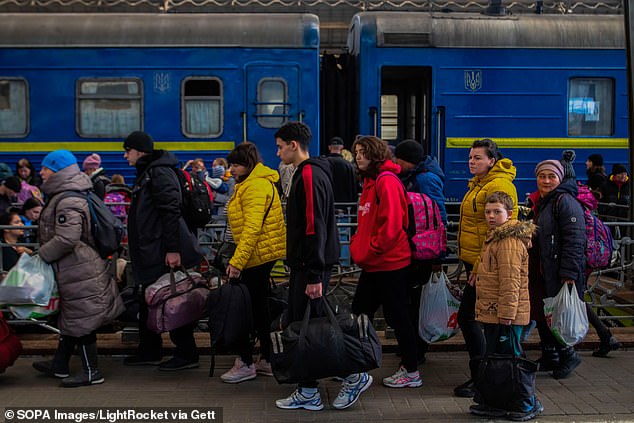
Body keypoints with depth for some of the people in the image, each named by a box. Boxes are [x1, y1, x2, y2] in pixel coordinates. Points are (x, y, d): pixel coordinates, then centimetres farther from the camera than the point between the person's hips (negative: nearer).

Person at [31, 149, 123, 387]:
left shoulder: (68, 202, -21)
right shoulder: (63, 196, 14)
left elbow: (67, 239, -29)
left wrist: (41, 254, -15)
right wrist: (43, 252, 18)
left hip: (79, 272, -11)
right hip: (76, 269, 11)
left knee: (81, 321, -3)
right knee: (71, 317, 19)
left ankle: (91, 372, 6)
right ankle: (60, 365, 32)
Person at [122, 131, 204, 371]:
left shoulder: (159, 173, -14)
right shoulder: (146, 173, 20)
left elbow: (171, 212, -22)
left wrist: (173, 249, -27)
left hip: (164, 254, -11)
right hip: (152, 254, 11)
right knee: (148, 303, 15)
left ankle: (186, 354, 3)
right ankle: (149, 351, 25)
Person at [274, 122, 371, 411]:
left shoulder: (310, 176, -16)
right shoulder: (304, 174, 16)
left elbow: (315, 228, -22)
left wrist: (314, 275, -24)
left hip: (311, 267, -10)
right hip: (302, 265, 10)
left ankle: (353, 376, 7)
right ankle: (308, 393, 18)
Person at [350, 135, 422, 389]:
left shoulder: (387, 181, -16)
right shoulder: (370, 182, 14)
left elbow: (390, 226, -22)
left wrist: (367, 253, -16)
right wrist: (356, 248, 9)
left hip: (390, 264, -10)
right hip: (373, 264, 10)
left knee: (397, 317, 1)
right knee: (359, 314, 14)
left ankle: (411, 373, 14)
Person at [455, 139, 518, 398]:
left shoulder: (499, 185, -15)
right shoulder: (478, 184, 17)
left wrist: (480, 267, -21)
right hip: (474, 261, 10)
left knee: (467, 316, -8)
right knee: (472, 316, 14)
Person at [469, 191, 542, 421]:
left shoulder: (509, 241, -17)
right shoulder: (495, 238, 16)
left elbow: (510, 280, -22)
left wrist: (506, 312, -23)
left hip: (506, 315, -11)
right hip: (493, 313, 11)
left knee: (510, 357, -2)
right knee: (494, 357, 15)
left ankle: (527, 404, 9)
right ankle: (495, 403, 24)